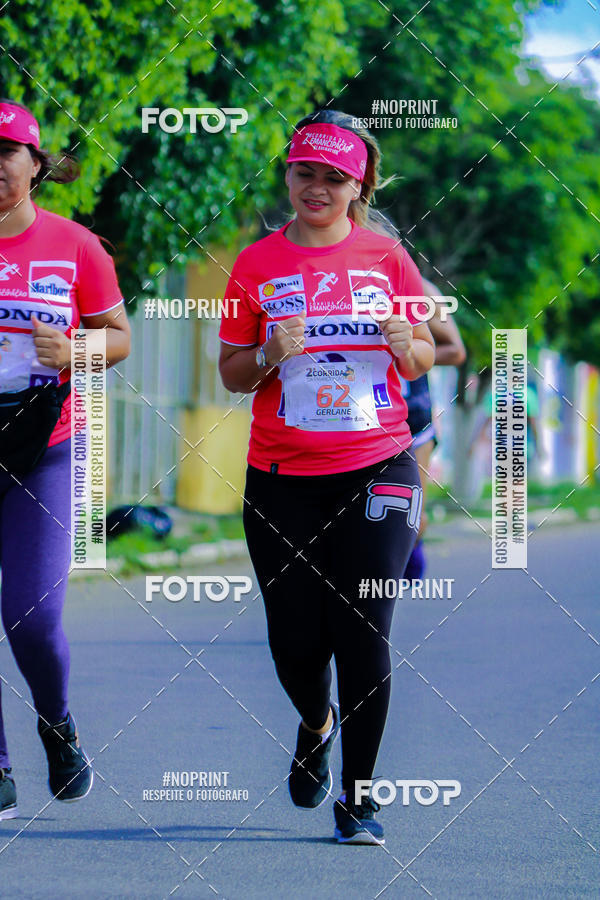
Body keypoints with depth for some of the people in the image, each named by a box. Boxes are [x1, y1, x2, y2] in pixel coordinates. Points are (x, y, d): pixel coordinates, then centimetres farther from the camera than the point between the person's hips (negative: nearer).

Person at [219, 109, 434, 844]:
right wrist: (268, 357, -14)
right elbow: (230, 372, 6)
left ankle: (356, 795, 5)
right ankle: (315, 724, 37)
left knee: (364, 635, -6)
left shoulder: (385, 255, 4)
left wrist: (406, 346, -12)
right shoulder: (258, 264, 4)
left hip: (376, 471, -1)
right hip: (282, 479, 1)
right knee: (295, 637, 3)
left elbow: (422, 361, 11)